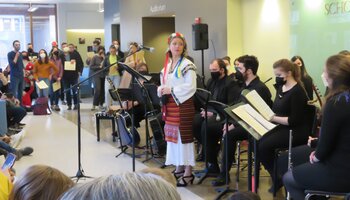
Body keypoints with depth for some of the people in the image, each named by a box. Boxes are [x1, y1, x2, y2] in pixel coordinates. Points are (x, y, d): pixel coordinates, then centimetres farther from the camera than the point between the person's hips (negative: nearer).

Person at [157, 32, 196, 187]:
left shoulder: (187, 65, -9)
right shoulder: (167, 65, 13)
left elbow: (190, 87, -18)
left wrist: (171, 90, -19)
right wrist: (161, 90, -6)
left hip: (183, 104, -7)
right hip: (170, 105, 7)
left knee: (184, 135, -5)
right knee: (173, 135, 11)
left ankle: (188, 172, 0)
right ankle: (179, 167, 22)